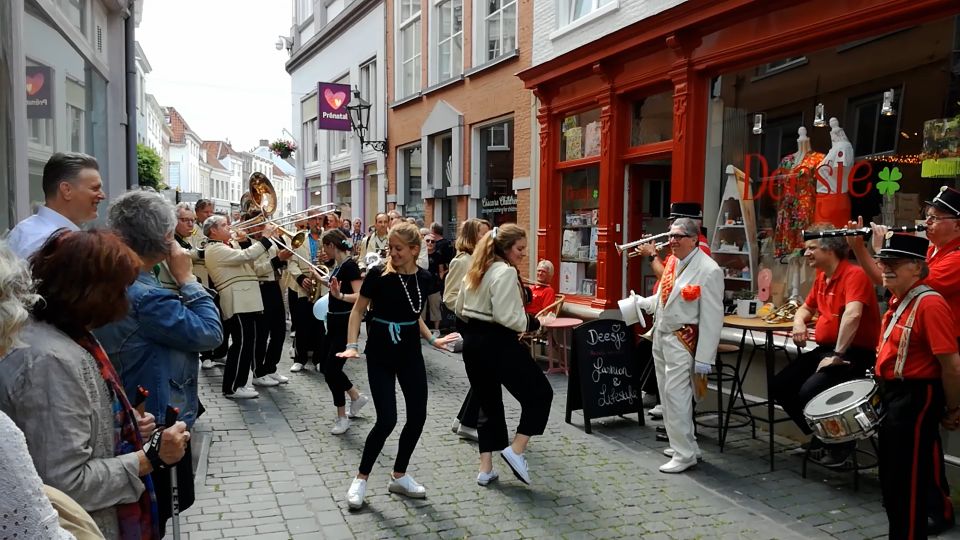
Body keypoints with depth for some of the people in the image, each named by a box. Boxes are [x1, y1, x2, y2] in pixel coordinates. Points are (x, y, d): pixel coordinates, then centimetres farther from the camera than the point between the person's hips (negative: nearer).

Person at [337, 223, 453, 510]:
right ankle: (361, 478, 12)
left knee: (418, 416, 5)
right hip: (380, 355, -5)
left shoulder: (423, 278, -1)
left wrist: (432, 339, 9)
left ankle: (399, 477, 24)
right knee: (387, 420, -9)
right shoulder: (378, 274, -14)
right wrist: (352, 345, -14)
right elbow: (358, 310, -5)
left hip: (410, 353, 5)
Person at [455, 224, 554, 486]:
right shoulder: (506, 272, -15)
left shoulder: (476, 271, 13)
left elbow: (460, 309, 18)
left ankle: (486, 468, 18)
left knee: (489, 403, 17)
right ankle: (516, 450, 1)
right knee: (540, 393, 5)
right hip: (497, 342, -9)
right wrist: (533, 323, -10)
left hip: (472, 341, 9)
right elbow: (506, 316, -23)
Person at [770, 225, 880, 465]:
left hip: (854, 352, -9)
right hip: (824, 348, 9)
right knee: (780, 386, 0)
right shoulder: (821, 277, 14)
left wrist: (838, 355, -30)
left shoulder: (854, 274, -16)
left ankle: (842, 442, -2)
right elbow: (807, 308, 28)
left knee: (809, 391, -28)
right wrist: (799, 322, 3)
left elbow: (852, 314, -31)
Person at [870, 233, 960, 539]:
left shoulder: (930, 304, -21)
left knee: (908, 483, 0)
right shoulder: (899, 301, 9)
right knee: (891, 479, 19)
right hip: (892, 397, 10)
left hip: (915, 400, -10)